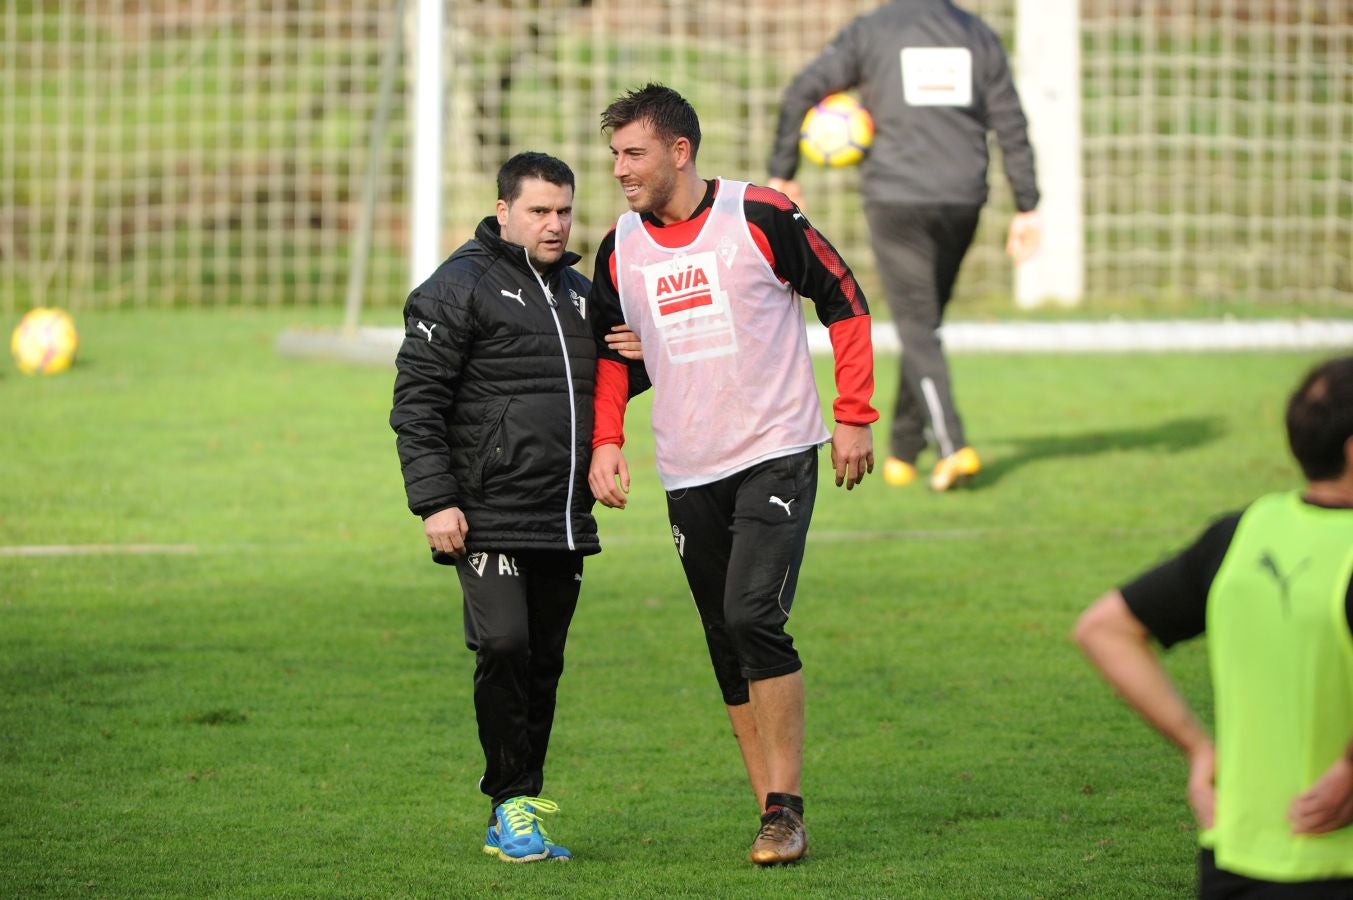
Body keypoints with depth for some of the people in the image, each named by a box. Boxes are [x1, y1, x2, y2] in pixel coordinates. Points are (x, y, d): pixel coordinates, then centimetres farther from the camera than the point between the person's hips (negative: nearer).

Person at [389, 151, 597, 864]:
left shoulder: (578, 292, 19)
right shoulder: (458, 287, -4)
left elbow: (601, 390, 30)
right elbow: (417, 403, -8)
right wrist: (434, 502, -16)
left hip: (565, 522, 7)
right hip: (488, 519, -7)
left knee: (544, 665, 7)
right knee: (504, 649, -17)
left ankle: (514, 819, 14)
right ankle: (513, 807, -6)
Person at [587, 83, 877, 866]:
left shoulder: (760, 217, -8)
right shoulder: (620, 249, 5)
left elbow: (845, 302, 0)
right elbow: (612, 350, 19)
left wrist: (854, 417, -2)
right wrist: (606, 440, 4)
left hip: (778, 455, -5)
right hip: (690, 474, 5)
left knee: (754, 613, -19)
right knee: (729, 648, 5)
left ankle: (786, 807, -12)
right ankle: (779, 819, 12)